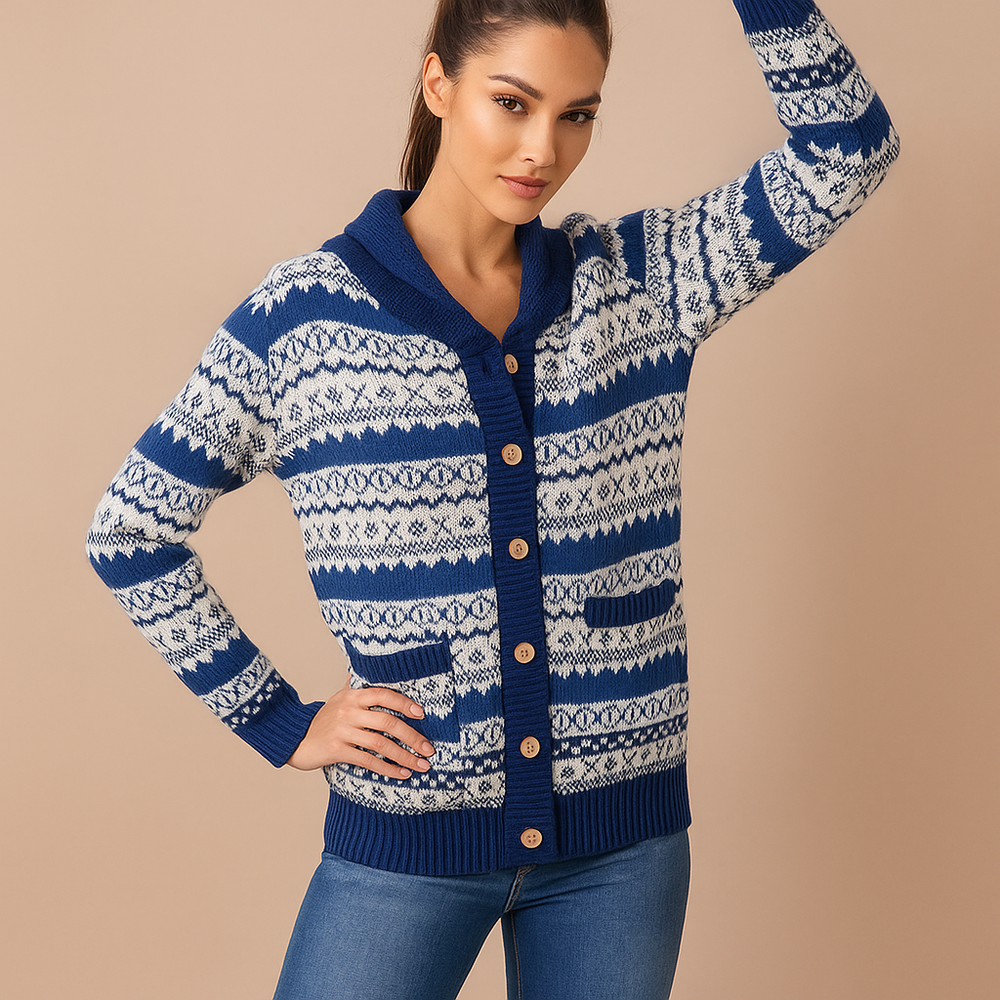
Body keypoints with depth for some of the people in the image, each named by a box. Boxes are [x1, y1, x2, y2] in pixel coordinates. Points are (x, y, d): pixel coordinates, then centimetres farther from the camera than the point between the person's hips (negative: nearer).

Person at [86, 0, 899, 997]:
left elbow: (846, 149, -7)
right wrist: (277, 722, -1)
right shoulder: (303, 317, -6)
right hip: (404, 839, -2)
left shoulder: (636, 282, 1)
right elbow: (131, 528, 2)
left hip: (622, 838, 2)